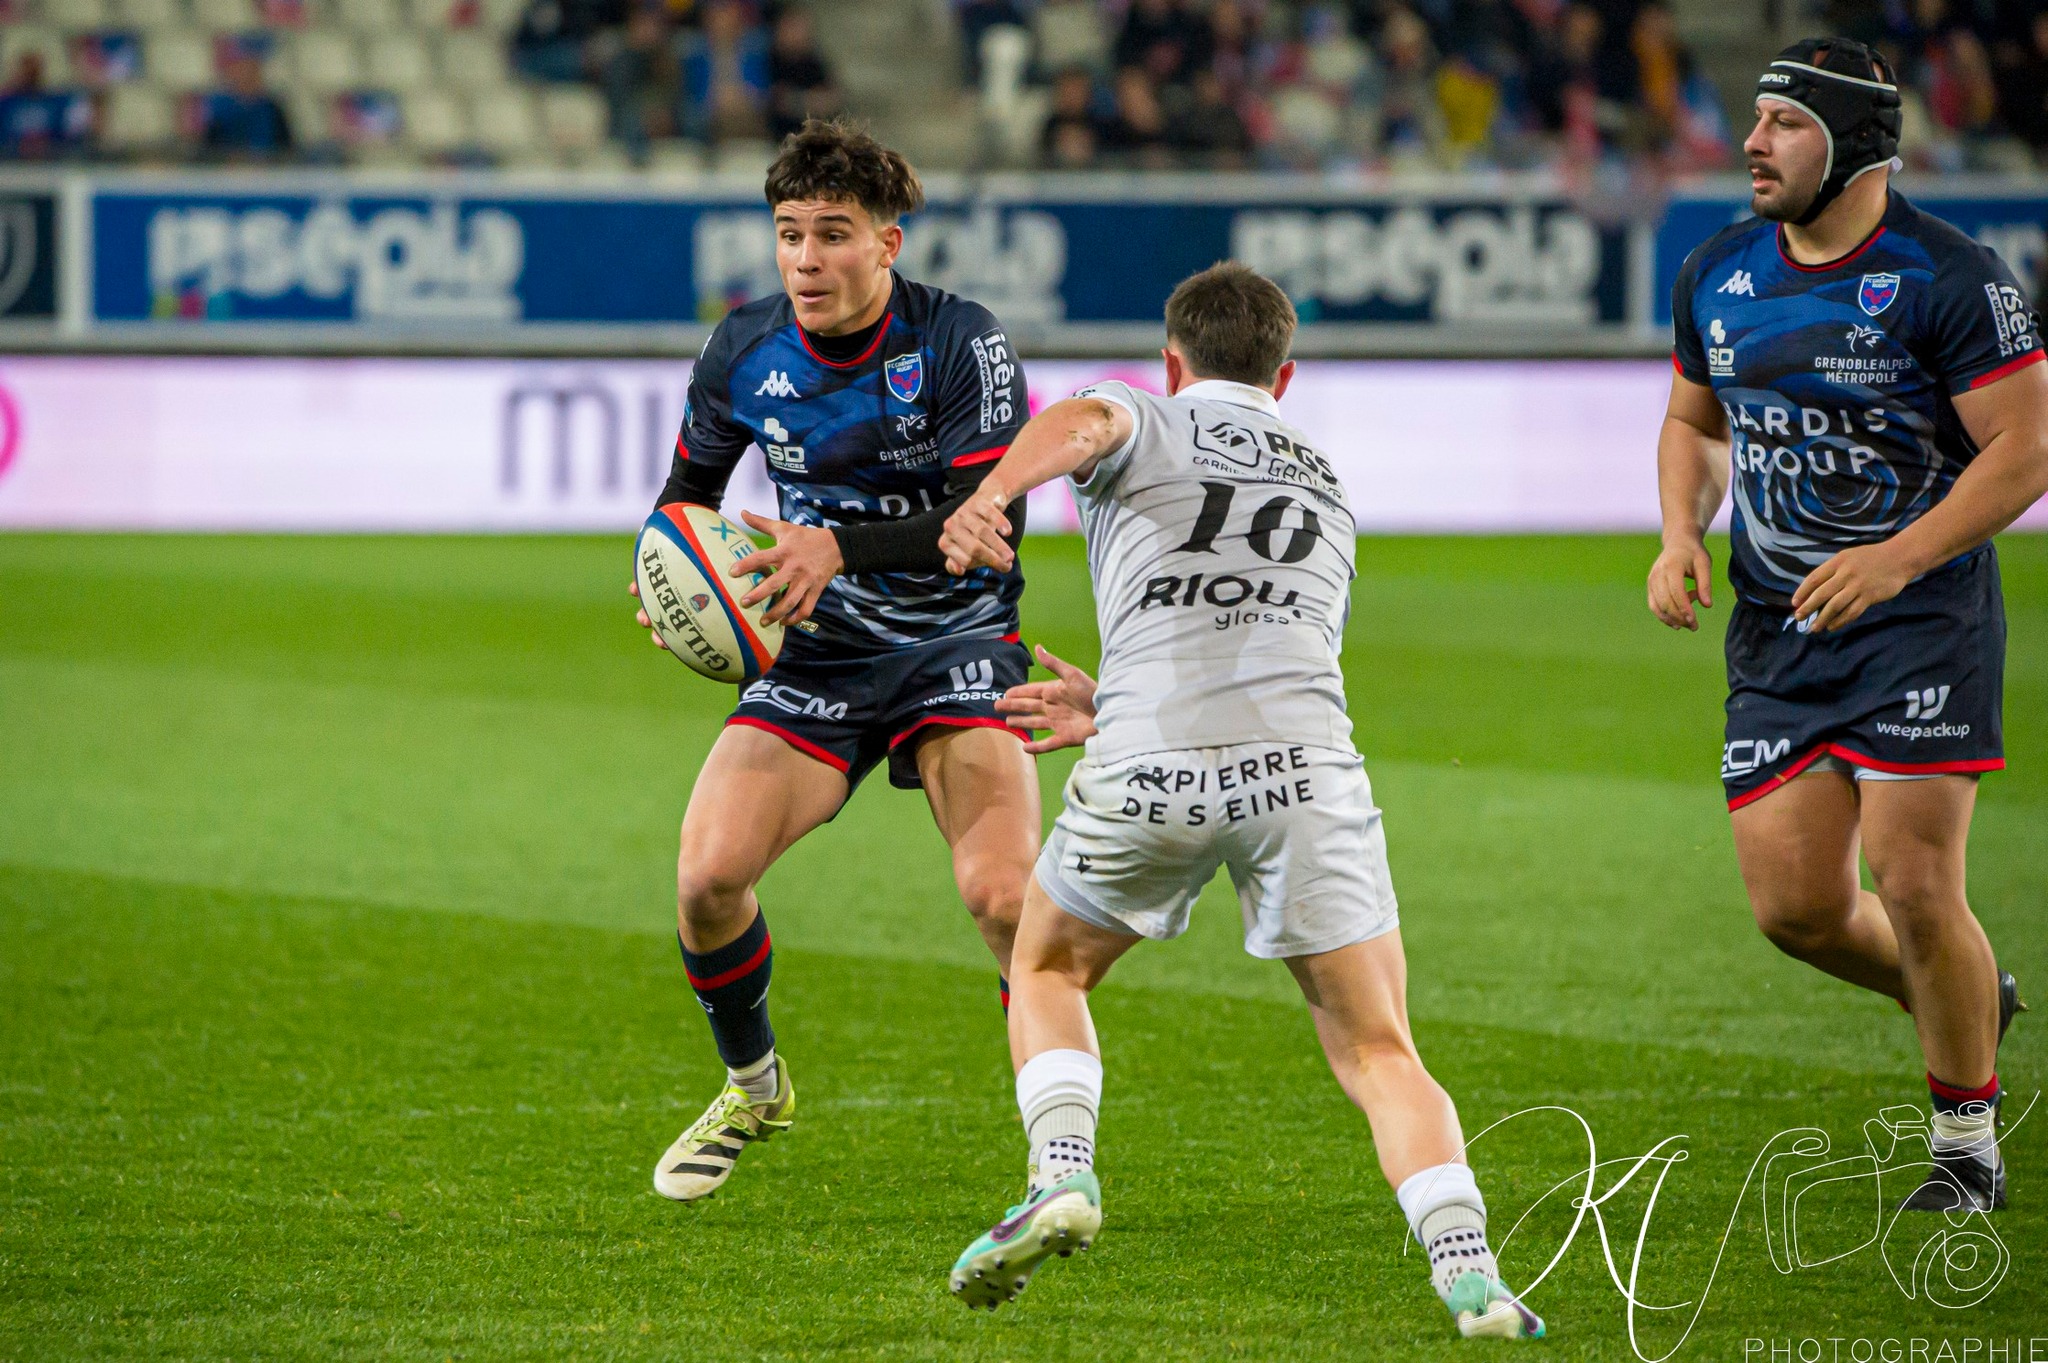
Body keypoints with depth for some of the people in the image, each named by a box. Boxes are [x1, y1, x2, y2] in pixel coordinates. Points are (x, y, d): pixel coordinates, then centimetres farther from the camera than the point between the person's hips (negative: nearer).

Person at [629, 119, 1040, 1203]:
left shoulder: (960, 344, -15)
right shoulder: (745, 351, -2)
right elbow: (692, 483, 16)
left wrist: (838, 548, -34)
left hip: (954, 642, -3)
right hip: (816, 657, 4)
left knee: (1002, 892, -24)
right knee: (707, 875, -14)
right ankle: (751, 1087, 16)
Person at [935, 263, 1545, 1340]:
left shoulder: (1145, 424, 16)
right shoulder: (1326, 490, 32)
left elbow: (1079, 423, -10)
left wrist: (990, 494, -30)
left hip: (1151, 771, -2)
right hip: (1305, 765, 2)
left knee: (1045, 971, 24)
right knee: (1378, 1052, 5)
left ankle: (1062, 1174, 2)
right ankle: (1467, 1271, -15)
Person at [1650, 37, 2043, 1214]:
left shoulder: (1950, 278, -12)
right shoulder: (1718, 277, 6)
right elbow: (1696, 420, 22)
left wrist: (1897, 559, -22)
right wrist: (1683, 534, 2)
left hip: (1924, 620, -5)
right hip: (1778, 630, 6)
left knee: (1915, 889, -12)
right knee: (1796, 907, -1)